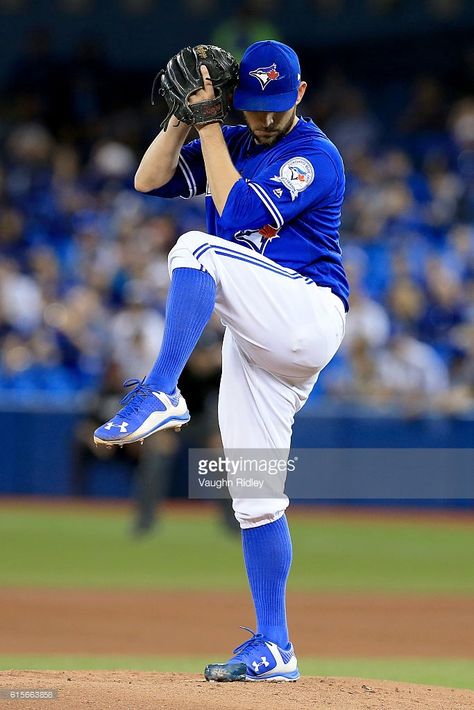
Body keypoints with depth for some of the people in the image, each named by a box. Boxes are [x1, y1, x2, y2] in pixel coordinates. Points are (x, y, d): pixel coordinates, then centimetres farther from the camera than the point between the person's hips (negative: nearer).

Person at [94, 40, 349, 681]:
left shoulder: (316, 157, -8)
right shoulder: (231, 144, 15)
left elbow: (239, 213, -19)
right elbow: (149, 180, 7)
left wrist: (208, 124, -15)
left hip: (310, 314, -8)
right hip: (255, 338, 8)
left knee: (197, 249, -28)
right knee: (254, 497, 4)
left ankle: (161, 393, -34)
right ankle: (273, 650, 7)